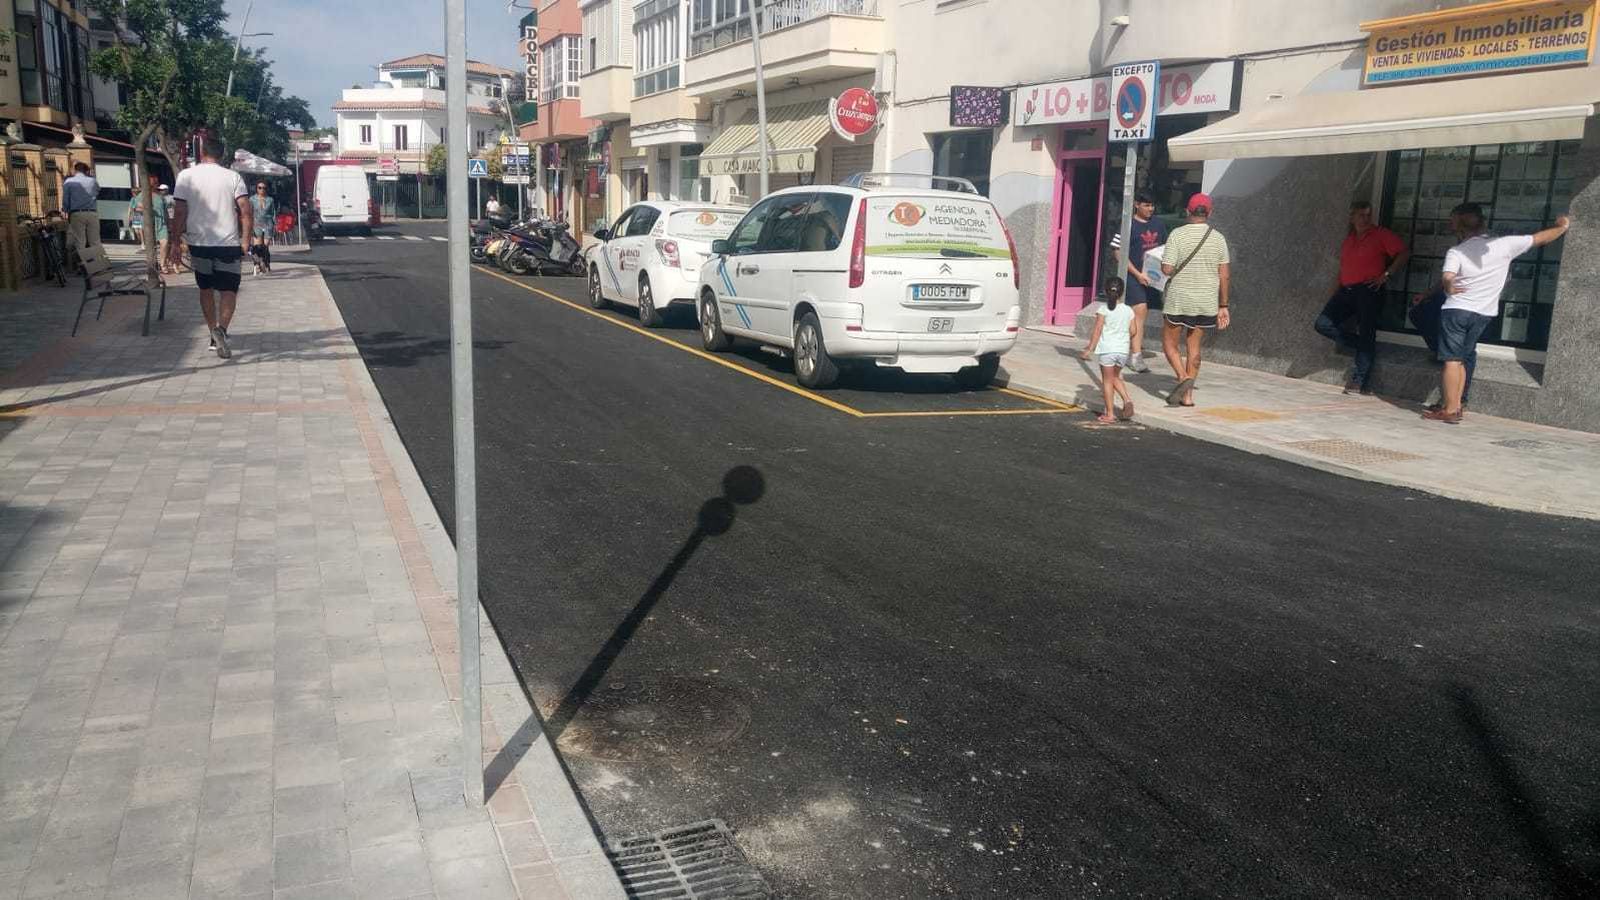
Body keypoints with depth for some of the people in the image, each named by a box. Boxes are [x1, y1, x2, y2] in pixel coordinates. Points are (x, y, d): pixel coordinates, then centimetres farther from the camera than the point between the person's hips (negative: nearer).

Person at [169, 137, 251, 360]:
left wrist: (175, 243, 3)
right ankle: (221, 329, -22)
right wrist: (245, 241, -4)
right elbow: (245, 210, -10)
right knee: (229, 291, 3)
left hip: (199, 243, 1)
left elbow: (179, 212, -3)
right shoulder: (233, 177, -2)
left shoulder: (186, 176, 0)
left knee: (206, 289, 17)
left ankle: (214, 335, 22)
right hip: (228, 243, -1)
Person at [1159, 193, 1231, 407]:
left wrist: (1164, 264, 9)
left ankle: (1183, 378, -13)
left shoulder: (1177, 234, -10)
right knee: (1194, 346, 13)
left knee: (1170, 344, 10)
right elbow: (1224, 275, 2)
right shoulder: (1218, 238, 1)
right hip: (1206, 302, 4)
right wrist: (1223, 306, 8)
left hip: (1179, 300, -3)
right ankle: (1188, 394, 13)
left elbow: (1167, 270, -15)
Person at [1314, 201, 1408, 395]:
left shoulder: (1380, 234, 0)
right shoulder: (1349, 238, 17)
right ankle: (1362, 348, 7)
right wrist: (1335, 291, 16)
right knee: (1322, 324, -8)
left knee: (1366, 335, -5)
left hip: (1369, 291, -6)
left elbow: (1404, 253, -5)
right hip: (1346, 291, 6)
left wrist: (1386, 275, -11)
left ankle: (1359, 381, -4)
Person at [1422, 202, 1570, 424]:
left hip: (1456, 310, -4)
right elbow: (1540, 239, 10)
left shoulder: (1455, 252, -9)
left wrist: (1449, 288, -4)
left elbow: (1446, 278, -25)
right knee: (1462, 360, 15)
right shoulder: (1504, 245, 0)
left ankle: (1449, 410, -8)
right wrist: (1562, 226, 27)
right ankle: (1456, 405, 16)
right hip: (1483, 314, 4)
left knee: (1452, 360, -4)